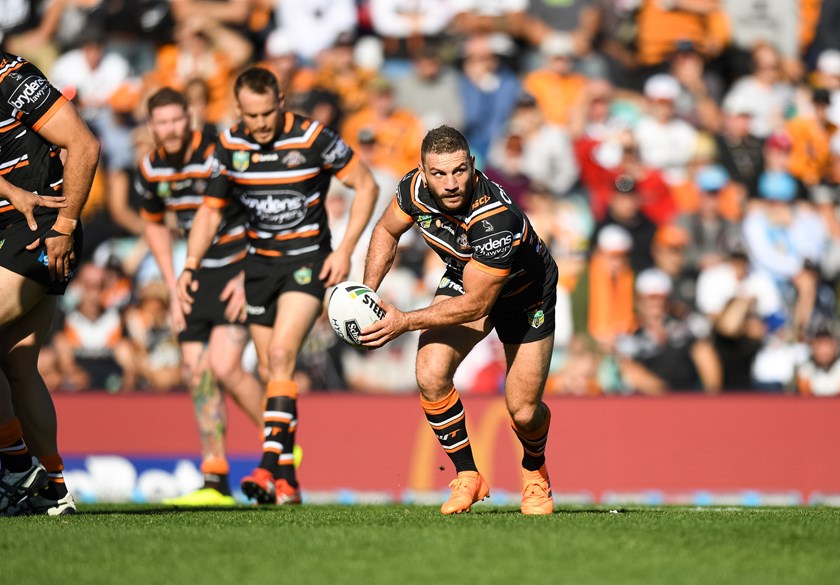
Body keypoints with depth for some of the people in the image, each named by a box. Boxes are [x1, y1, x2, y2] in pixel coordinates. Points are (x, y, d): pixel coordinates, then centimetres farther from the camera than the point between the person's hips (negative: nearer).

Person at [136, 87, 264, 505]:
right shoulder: (151, 171, 1)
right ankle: (216, 482, 6)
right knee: (197, 373, 0)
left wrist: (249, 276, -17)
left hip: (243, 267, -7)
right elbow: (153, 224, 19)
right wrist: (173, 288, 12)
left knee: (223, 366, -18)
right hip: (201, 274, 7)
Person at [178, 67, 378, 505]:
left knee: (281, 354, -22)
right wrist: (190, 267, -2)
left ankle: (270, 466, -28)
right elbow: (211, 209, 9)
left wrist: (345, 249, -13)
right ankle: (288, 482, 13)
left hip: (307, 259, -5)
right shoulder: (229, 145, -3)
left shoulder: (313, 138, -16)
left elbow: (366, 185, -6)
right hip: (260, 261, 5)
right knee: (269, 370, 6)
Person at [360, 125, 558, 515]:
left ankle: (534, 472, 32)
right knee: (430, 376, -20)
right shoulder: (416, 188, -24)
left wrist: (404, 322, -30)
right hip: (462, 280, 4)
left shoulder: (498, 220, -41)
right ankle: (467, 476, 0)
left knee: (523, 412, -4)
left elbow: (475, 304, -33)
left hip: (526, 296, -4)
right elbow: (387, 231, 0)